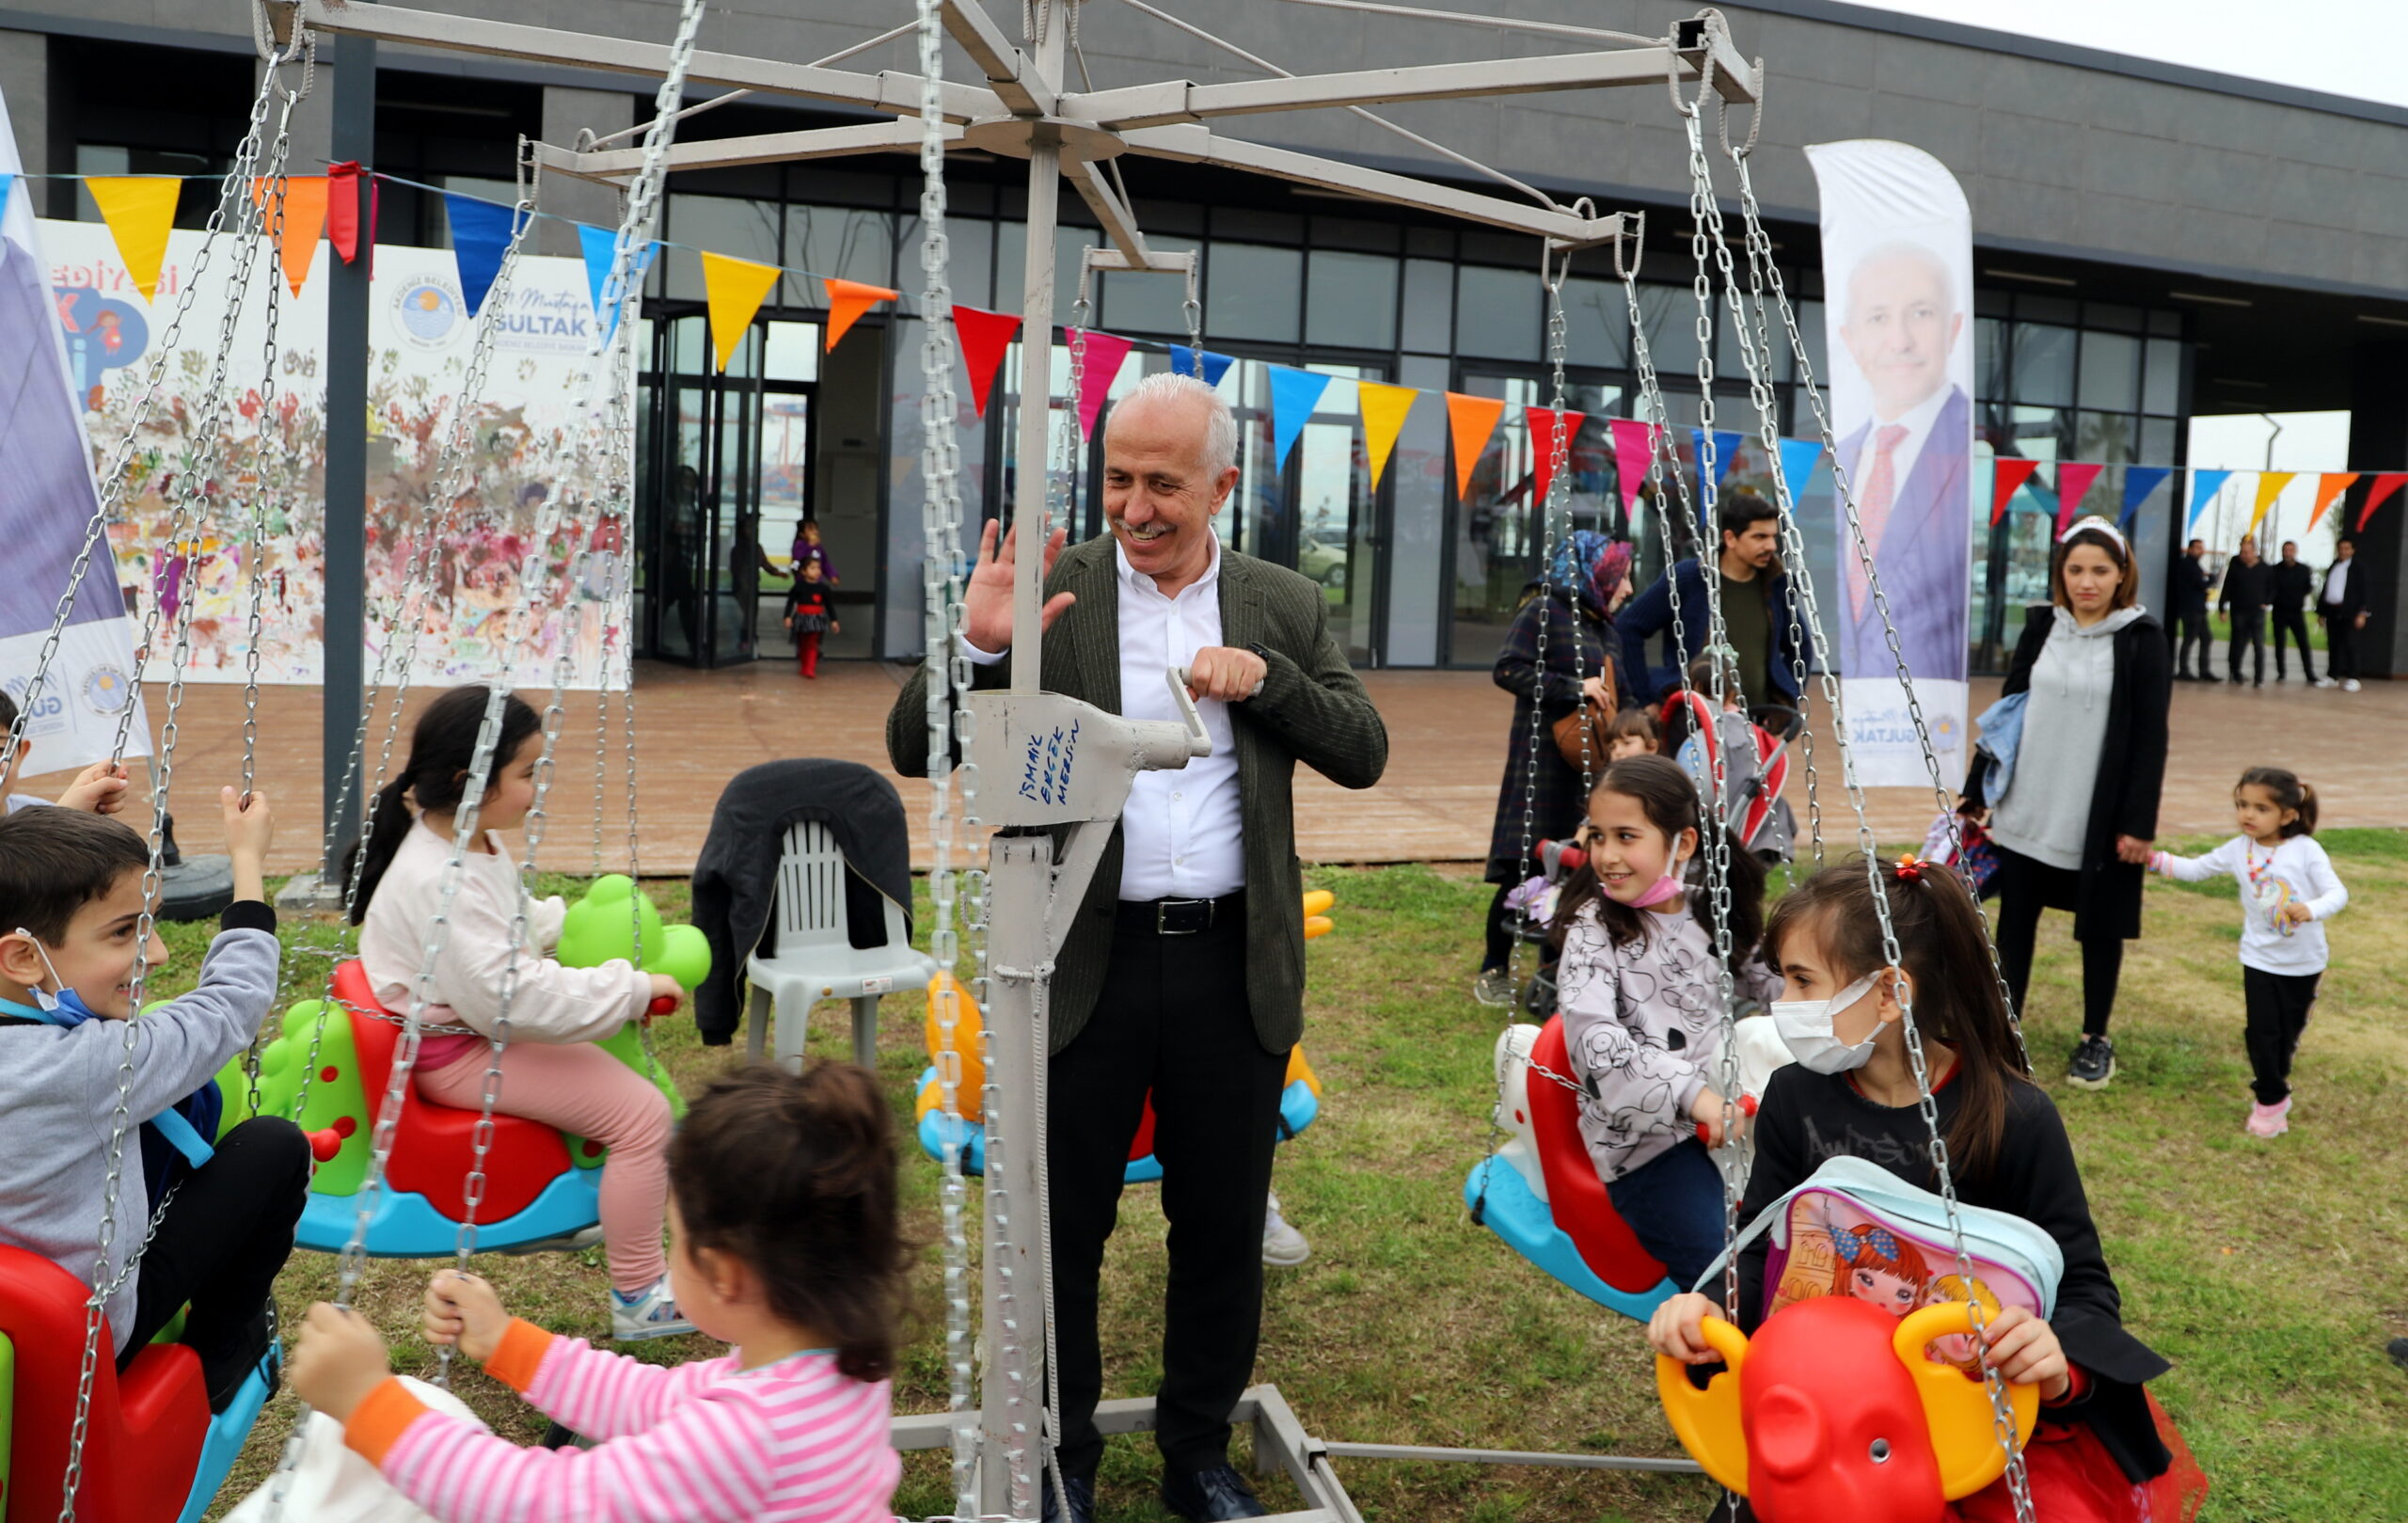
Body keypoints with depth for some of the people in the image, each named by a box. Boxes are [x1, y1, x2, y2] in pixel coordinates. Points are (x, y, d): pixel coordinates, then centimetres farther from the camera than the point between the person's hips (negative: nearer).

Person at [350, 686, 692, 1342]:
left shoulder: (475, 845, 3)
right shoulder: (442, 885, -30)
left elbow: (520, 919, 21)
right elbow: (512, 997, -33)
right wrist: (632, 988, -27)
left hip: (489, 1025, 11)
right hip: (458, 1054, -11)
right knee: (640, 1113, -15)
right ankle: (638, 1297, -5)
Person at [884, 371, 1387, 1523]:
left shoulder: (1284, 606, 7)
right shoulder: (1048, 593, -1)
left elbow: (1362, 753, 5)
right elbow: (915, 749, -3)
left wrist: (1265, 677, -11)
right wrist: (978, 645, -21)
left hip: (1232, 964, 2)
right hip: (1087, 961, -2)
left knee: (1223, 1227, 13)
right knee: (1062, 1230, 8)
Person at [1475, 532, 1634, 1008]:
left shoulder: (1604, 626, 19)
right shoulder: (1544, 611, -6)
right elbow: (1508, 670, -15)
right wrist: (1575, 688, -19)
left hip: (1590, 764, 8)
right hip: (1543, 761, -7)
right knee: (1525, 868, -6)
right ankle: (1494, 971, 7)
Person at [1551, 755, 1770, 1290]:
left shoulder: (1708, 912, 8)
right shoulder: (1594, 928, -9)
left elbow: (1763, 981, 26)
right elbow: (1592, 1035, -24)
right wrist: (1688, 1093, -32)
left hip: (1722, 1110, 6)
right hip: (1642, 1136, -6)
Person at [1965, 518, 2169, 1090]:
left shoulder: (2141, 639, -7)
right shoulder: (2042, 627, 3)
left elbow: (2150, 737, -8)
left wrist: (2139, 823, -12)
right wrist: (1978, 792, 9)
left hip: (2101, 816, -3)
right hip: (2026, 808, 3)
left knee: (2100, 926, 9)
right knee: (2015, 918, 10)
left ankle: (2096, 1038, 24)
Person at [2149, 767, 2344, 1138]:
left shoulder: (2306, 850, -14)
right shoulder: (2237, 850, -5)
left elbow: (2337, 892, -19)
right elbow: (2195, 870, 5)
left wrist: (2312, 909, -40)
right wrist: (2155, 860, -9)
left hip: (2303, 963, -1)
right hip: (2260, 959, 1)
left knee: (2289, 1031, 14)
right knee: (2262, 1030, -4)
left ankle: (2274, 1084, 38)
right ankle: (2271, 1101, 13)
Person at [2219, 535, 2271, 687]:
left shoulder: (2265, 569, 4)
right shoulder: (2235, 567, 4)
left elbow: (2271, 589, 13)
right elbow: (2227, 589, 6)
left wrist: (2266, 602, -1)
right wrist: (2222, 608, 2)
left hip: (2257, 612, -1)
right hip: (2238, 611, 1)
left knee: (2259, 645, -7)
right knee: (2238, 644, 3)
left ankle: (2260, 678, -5)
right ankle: (2235, 675, 14)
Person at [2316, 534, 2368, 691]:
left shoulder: (2357, 569, 1)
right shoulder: (2331, 568, 17)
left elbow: (2362, 591, -5)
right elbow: (2324, 590, 18)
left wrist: (2361, 613, -13)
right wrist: (2321, 612, 14)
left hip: (2348, 612, -5)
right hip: (2331, 611, 5)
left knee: (2349, 644, -7)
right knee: (2333, 644, 8)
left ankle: (2351, 678, -7)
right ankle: (2332, 676, 15)